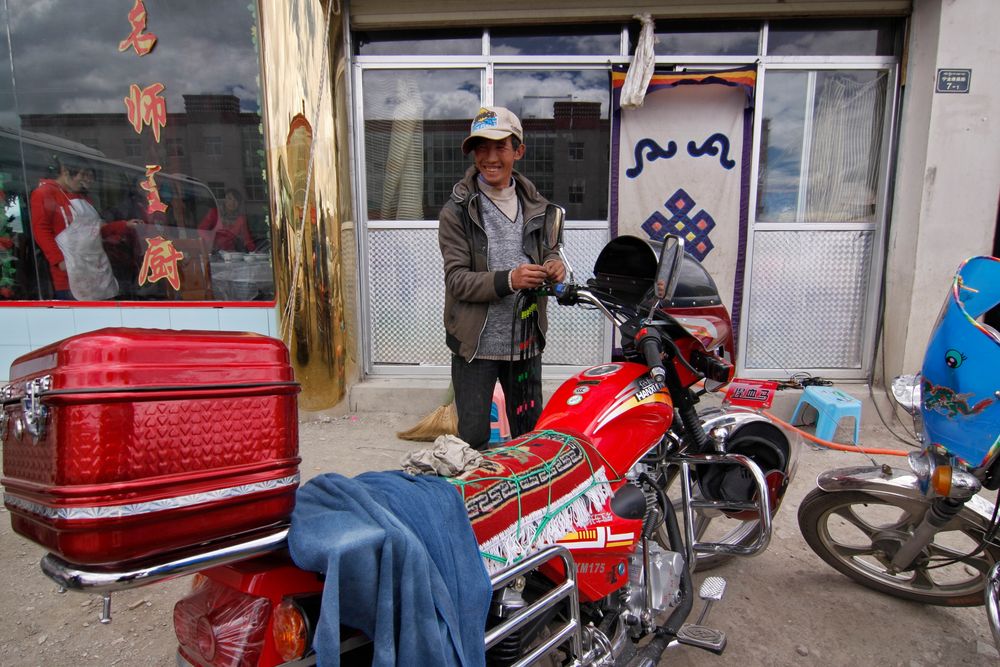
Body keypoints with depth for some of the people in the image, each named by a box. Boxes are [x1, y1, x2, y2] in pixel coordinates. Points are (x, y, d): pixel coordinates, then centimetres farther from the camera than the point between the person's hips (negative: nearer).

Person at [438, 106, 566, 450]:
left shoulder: (535, 204, 6)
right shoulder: (457, 211, -7)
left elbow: (548, 247, 20)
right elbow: (456, 279, -13)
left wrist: (553, 264, -5)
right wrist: (507, 280, -28)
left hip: (525, 339, 4)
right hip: (476, 342, -4)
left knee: (531, 431, 18)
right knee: (473, 437, 5)